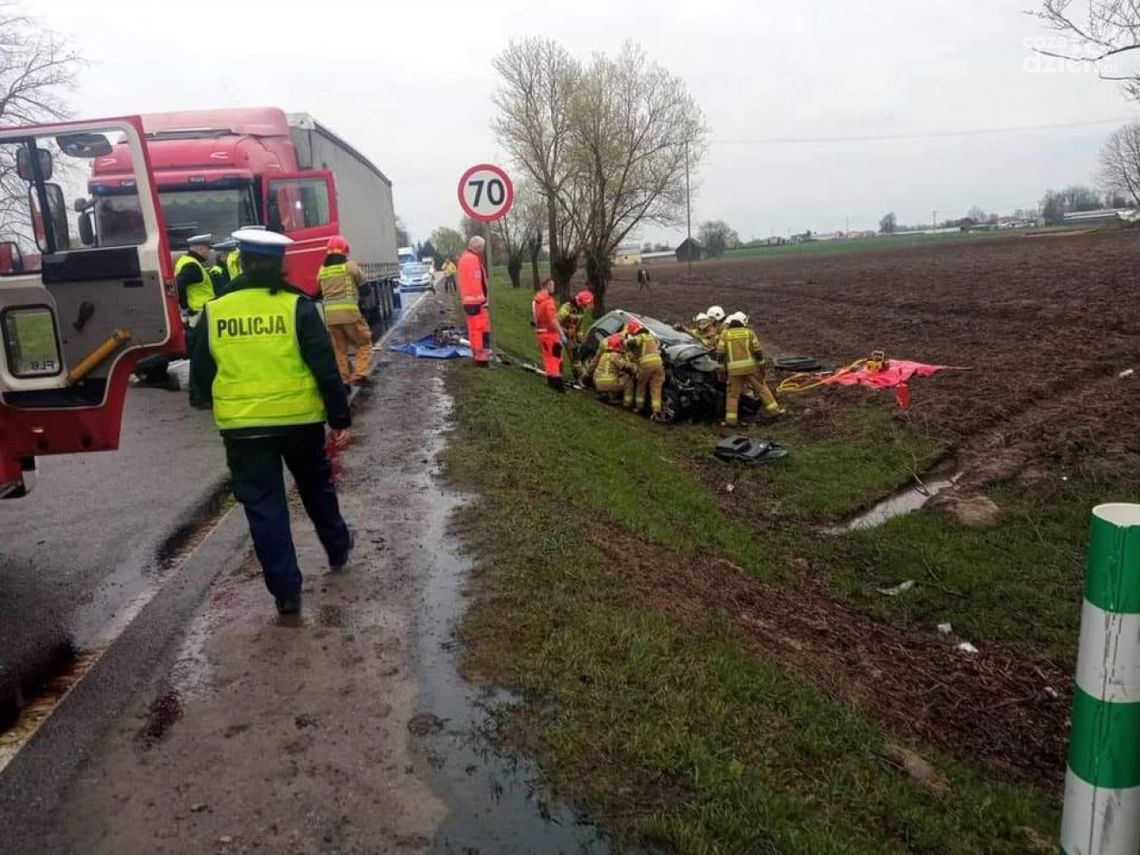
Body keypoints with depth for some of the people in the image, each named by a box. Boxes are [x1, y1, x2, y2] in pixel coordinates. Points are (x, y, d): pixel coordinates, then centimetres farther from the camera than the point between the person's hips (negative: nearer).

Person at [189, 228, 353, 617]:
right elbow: (326, 368, -10)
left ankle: (286, 590, 7)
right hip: (299, 419, 0)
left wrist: (206, 401, 30)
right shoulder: (297, 306, -7)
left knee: (264, 506, 6)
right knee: (316, 488, 23)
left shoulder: (214, 312, 0)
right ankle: (338, 549, 41)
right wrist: (340, 419, -3)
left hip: (242, 426, 1)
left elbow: (200, 373, 9)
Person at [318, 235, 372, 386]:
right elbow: (361, 280, 12)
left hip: (330, 314, 4)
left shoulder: (322, 270, 11)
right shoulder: (349, 265, 0)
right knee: (364, 344, 7)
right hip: (349, 311, -4)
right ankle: (359, 374, -7)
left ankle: (343, 381, 11)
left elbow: (322, 290, 15)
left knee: (339, 349, 11)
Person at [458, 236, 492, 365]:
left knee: (474, 327, 15)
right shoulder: (473, 259, -15)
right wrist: (479, 300, -22)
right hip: (475, 300, -11)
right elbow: (475, 282, -21)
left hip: (468, 300, 11)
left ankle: (477, 354, 23)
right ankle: (481, 356, -9)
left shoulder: (465, 257, 19)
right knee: (480, 327, -9)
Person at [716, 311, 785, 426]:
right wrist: (762, 365, 10)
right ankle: (775, 410, 16)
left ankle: (730, 420, 6)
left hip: (734, 369, 0)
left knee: (733, 394, 8)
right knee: (762, 388, 13)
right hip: (750, 366, 0)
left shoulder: (725, 334, 4)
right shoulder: (749, 332, 5)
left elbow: (720, 352, 1)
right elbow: (757, 351, 3)